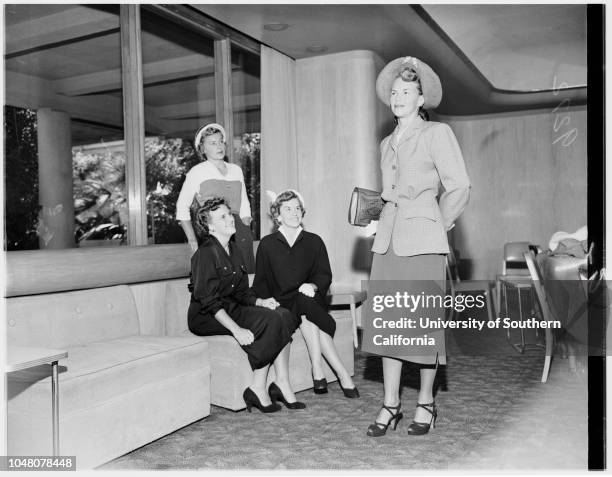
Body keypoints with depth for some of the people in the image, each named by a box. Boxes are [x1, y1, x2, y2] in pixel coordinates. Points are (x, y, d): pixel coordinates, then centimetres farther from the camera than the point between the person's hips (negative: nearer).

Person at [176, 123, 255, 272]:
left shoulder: (236, 170, 19)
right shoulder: (197, 172, 6)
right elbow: (182, 207, 4)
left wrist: (247, 234, 9)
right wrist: (192, 239, -6)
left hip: (237, 230, 4)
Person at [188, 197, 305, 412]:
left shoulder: (235, 252, 14)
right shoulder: (205, 253, -13)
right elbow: (208, 301, -20)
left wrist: (261, 302, -6)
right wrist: (236, 329, -28)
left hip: (231, 309, 8)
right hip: (205, 318, -8)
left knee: (283, 315, -12)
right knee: (269, 321, -24)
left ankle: (282, 383, -10)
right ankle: (257, 389, -16)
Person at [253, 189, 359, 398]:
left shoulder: (314, 242, 14)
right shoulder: (267, 244, 11)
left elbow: (325, 275, 7)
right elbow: (260, 282, 8)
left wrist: (313, 285, -16)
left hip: (311, 300, 1)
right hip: (281, 305, -1)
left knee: (307, 314, -35)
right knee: (306, 306, -34)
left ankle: (318, 372, -34)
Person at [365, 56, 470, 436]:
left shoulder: (437, 133, 2)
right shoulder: (387, 143, 19)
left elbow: (459, 188, -2)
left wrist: (439, 225, 0)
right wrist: (384, 221, 15)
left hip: (422, 238, -5)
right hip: (387, 239, 6)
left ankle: (426, 403, 14)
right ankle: (391, 405, 11)